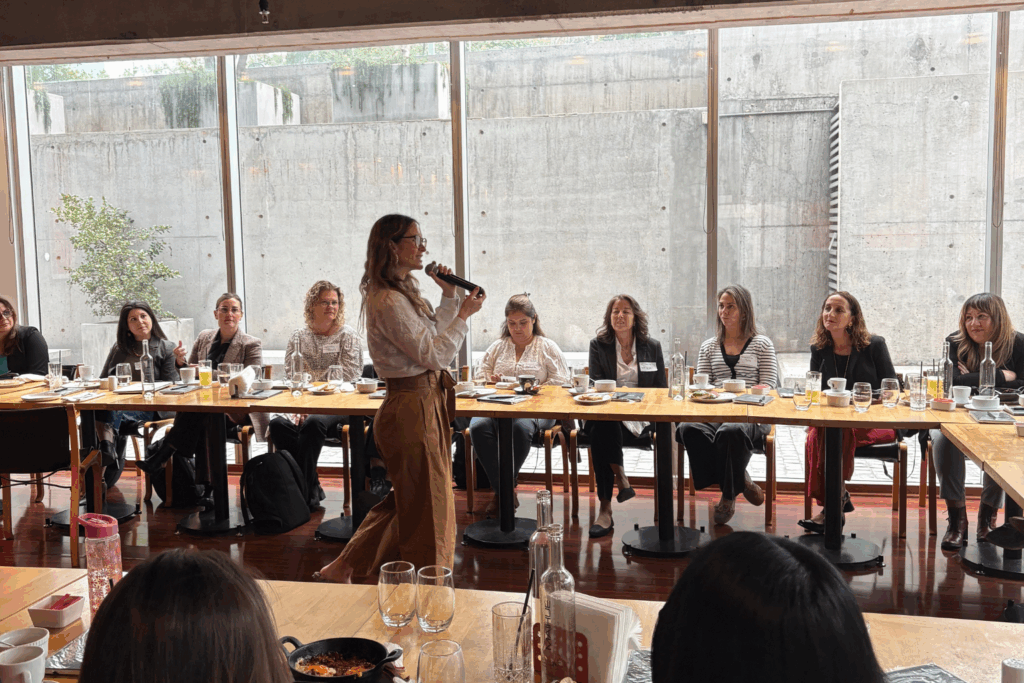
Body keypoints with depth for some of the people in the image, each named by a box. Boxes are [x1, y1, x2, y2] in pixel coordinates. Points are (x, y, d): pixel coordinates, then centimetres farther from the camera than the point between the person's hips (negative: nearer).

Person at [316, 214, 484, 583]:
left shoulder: (405, 291, 13)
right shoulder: (389, 302, -20)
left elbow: (432, 334, 21)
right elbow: (433, 355, -21)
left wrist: (448, 296, 11)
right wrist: (464, 314, -12)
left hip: (424, 404, 10)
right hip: (412, 410, -10)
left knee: (408, 502, 20)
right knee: (424, 510, 4)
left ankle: (342, 567, 30)